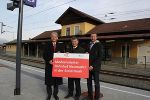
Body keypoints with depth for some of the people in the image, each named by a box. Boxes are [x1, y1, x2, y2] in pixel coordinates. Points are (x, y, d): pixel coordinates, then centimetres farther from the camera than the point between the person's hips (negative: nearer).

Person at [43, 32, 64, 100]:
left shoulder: (60, 45, 8)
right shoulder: (47, 45, 4)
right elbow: (44, 55, -1)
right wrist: (49, 60, -17)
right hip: (49, 65, -1)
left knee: (57, 80, 9)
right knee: (49, 80, 6)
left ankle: (55, 94, 27)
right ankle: (49, 94, 24)